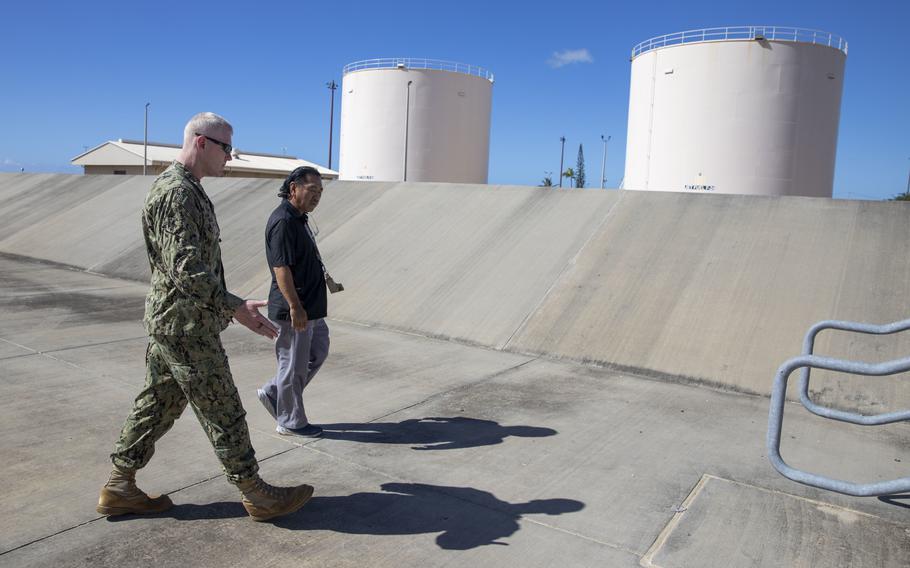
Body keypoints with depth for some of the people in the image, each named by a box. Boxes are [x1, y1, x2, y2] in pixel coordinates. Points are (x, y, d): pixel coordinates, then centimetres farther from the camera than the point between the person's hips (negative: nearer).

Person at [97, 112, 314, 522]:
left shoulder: (186, 189, 14)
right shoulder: (176, 193, -20)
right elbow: (186, 270, -27)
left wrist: (226, 305, 23)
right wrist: (235, 308, -28)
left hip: (167, 321, 10)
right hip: (186, 326, -10)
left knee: (158, 404, 17)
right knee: (223, 411, 0)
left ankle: (119, 488, 29)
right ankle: (257, 496, 13)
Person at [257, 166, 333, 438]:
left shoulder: (299, 218, 14)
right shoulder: (283, 221, -19)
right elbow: (281, 268, -24)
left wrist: (321, 274, 23)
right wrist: (295, 307, -26)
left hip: (311, 307, 11)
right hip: (293, 310, -11)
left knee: (318, 352, 20)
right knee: (293, 364, 3)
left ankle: (273, 393, 30)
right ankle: (291, 422, 19)